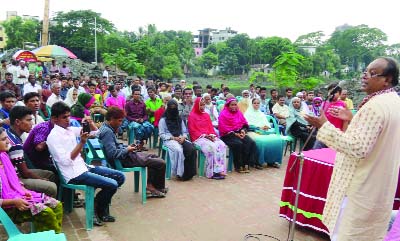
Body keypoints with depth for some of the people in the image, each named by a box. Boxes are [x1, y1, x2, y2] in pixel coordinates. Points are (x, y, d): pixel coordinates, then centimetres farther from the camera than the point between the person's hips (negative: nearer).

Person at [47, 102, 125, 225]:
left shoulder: (70, 129, 10)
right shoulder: (53, 137, -12)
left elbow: (95, 132, 14)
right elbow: (66, 161, -21)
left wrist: (90, 122, -7)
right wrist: (82, 142, -27)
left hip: (83, 167, 8)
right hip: (74, 174, -8)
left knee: (120, 177, 3)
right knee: (112, 185, -19)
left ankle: (102, 207, 16)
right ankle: (96, 210, 8)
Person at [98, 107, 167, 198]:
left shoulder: (106, 128, 9)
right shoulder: (107, 132, -23)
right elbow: (113, 154, -30)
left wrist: (126, 147, 4)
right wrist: (127, 149, -15)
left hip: (124, 155, 11)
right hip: (125, 160, -11)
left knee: (153, 156, 24)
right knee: (161, 163, -7)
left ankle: (150, 185, 20)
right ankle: (159, 188, 17)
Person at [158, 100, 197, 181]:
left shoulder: (180, 119, 21)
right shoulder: (163, 120, 7)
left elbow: (185, 132, 19)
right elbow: (161, 134, 0)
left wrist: (183, 137, -6)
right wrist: (173, 138, -13)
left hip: (181, 139, 4)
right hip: (169, 140, -4)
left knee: (191, 149, -29)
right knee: (179, 150, -38)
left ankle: (188, 173, -24)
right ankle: (179, 173, -28)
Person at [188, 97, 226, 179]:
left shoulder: (206, 115, 20)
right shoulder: (192, 116, 2)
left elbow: (211, 127, 17)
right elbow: (192, 130, -4)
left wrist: (211, 135, -5)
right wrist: (204, 135, -13)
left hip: (209, 136, 6)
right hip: (199, 138, -5)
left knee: (222, 145, -24)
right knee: (211, 147, -34)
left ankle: (220, 169, -28)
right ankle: (213, 172, -28)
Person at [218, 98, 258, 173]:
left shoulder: (239, 113, 16)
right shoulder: (223, 114, -3)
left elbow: (244, 123, 18)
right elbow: (223, 128, -12)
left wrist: (243, 130, -5)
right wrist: (234, 134, -15)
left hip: (239, 133, 6)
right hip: (228, 135, -6)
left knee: (251, 142, -21)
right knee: (238, 144, -33)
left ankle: (246, 163, -16)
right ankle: (238, 166, -19)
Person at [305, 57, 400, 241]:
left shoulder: (375, 105, -22)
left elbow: (358, 148, -28)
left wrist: (324, 126, -24)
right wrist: (353, 120, 16)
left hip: (361, 188, -10)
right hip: (379, 188, 10)